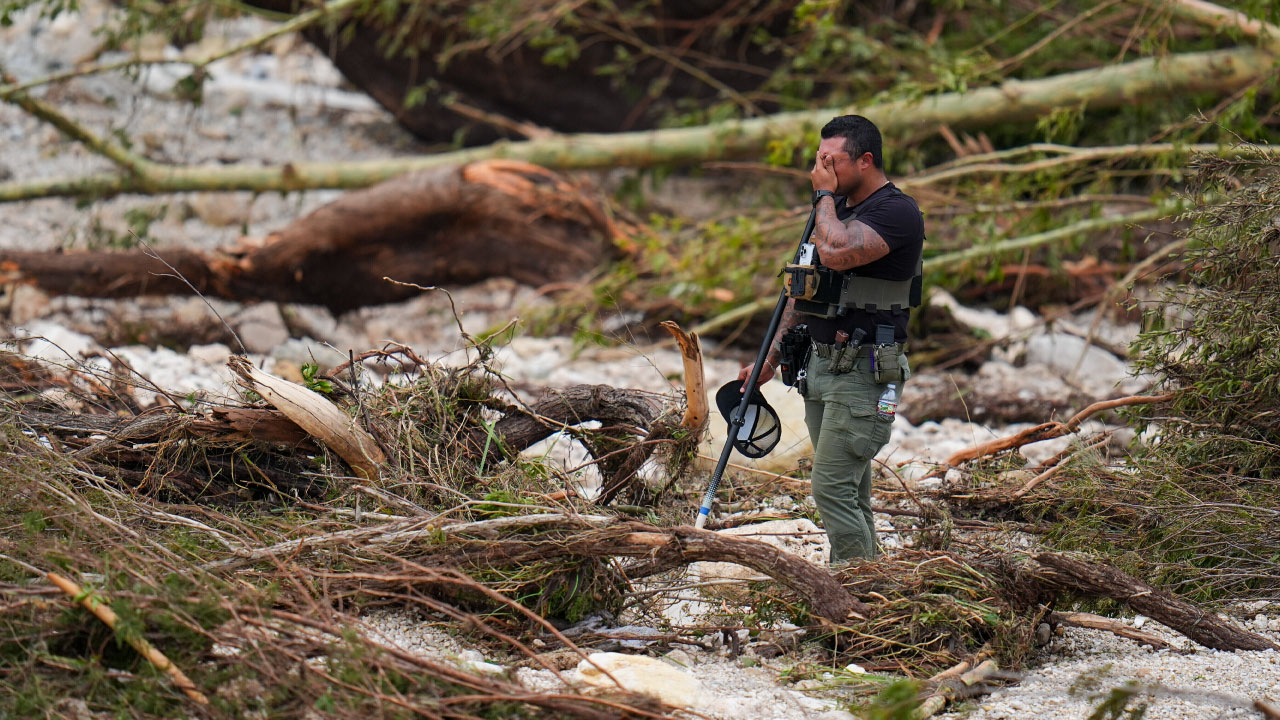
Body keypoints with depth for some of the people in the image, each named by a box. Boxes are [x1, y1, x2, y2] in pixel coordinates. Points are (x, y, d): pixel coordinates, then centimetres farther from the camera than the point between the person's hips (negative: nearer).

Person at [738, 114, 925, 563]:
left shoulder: (897, 213, -13)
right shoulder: (837, 208, 16)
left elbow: (836, 253, -30)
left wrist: (825, 195, -13)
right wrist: (770, 358, 20)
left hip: (864, 372, -9)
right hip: (822, 365, 9)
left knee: (833, 488, -14)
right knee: (849, 493, 10)